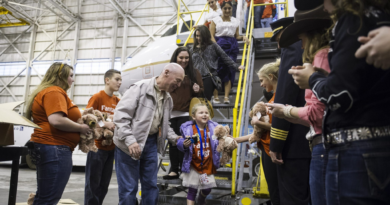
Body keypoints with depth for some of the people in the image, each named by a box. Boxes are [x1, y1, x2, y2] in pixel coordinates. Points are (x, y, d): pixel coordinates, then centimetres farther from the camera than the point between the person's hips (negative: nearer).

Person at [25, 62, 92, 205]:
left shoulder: (47, 92, 21)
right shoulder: (55, 92, -12)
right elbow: (56, 120, -25)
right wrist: (81, 128, -12)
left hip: (46, 147, 11)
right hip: (54, 149, -11)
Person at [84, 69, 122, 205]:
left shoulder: (118, 101, 8)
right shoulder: (97, 97, -8)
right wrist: (105, 124, -23)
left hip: (111, 147, 6)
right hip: (97, 146, -6)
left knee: (104, 184, 13)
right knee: (93, 183, 2)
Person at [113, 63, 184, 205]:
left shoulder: (168, 98, 9)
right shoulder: (140, 87, -14)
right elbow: (120, 115, -19)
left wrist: (175, 139, 1)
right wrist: (130, 140, -27)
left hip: (151, 143, 7)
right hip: (130, 145, -7)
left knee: (151, 186, 13)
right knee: (129, 188, 1)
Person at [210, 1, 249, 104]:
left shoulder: (235, 21, 16)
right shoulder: (216, 20, 9)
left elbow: (236, 36, 18)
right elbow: (211, 35, 0)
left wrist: (243, 37, -3)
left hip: (232, 46, 2)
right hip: (219, 45, -2)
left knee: (230, 70, -7)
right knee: (217, 70, -8)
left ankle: (226, 96, -9)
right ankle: (215, 96, -3)